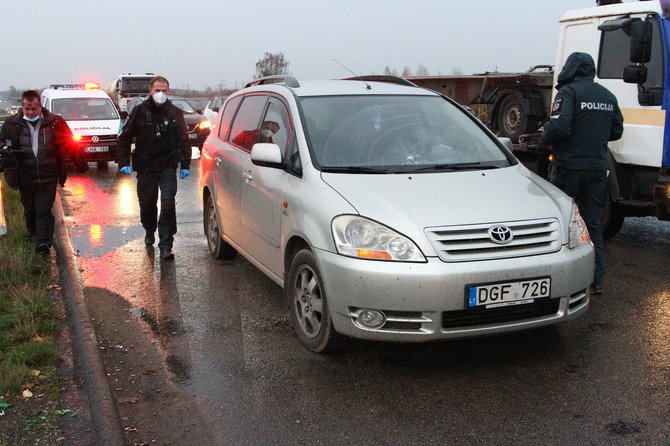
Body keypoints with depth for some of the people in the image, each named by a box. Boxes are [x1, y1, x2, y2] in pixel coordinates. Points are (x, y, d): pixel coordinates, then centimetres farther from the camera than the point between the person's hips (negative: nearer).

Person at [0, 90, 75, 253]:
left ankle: (43, 242, -5)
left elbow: (70, 144, 10)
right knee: (29, 210, 16)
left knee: (44, 210, -5)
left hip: (48, 177, -2)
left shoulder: (55, 122, 0)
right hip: (24, 177, 2)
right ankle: (34, 235, 34)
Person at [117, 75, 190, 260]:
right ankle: (149, 231, 42)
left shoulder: (175, 113, 3)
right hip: (145, 167, 1)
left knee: (168, 203, -13)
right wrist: (124, 162, -3)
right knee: (147, 203, 11)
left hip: (168, 167, 0)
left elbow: (184, 140, 10)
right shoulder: (140, 111, -1)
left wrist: (185, 165, 4)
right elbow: (124, 138, 4)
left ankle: (165, 245, -10)